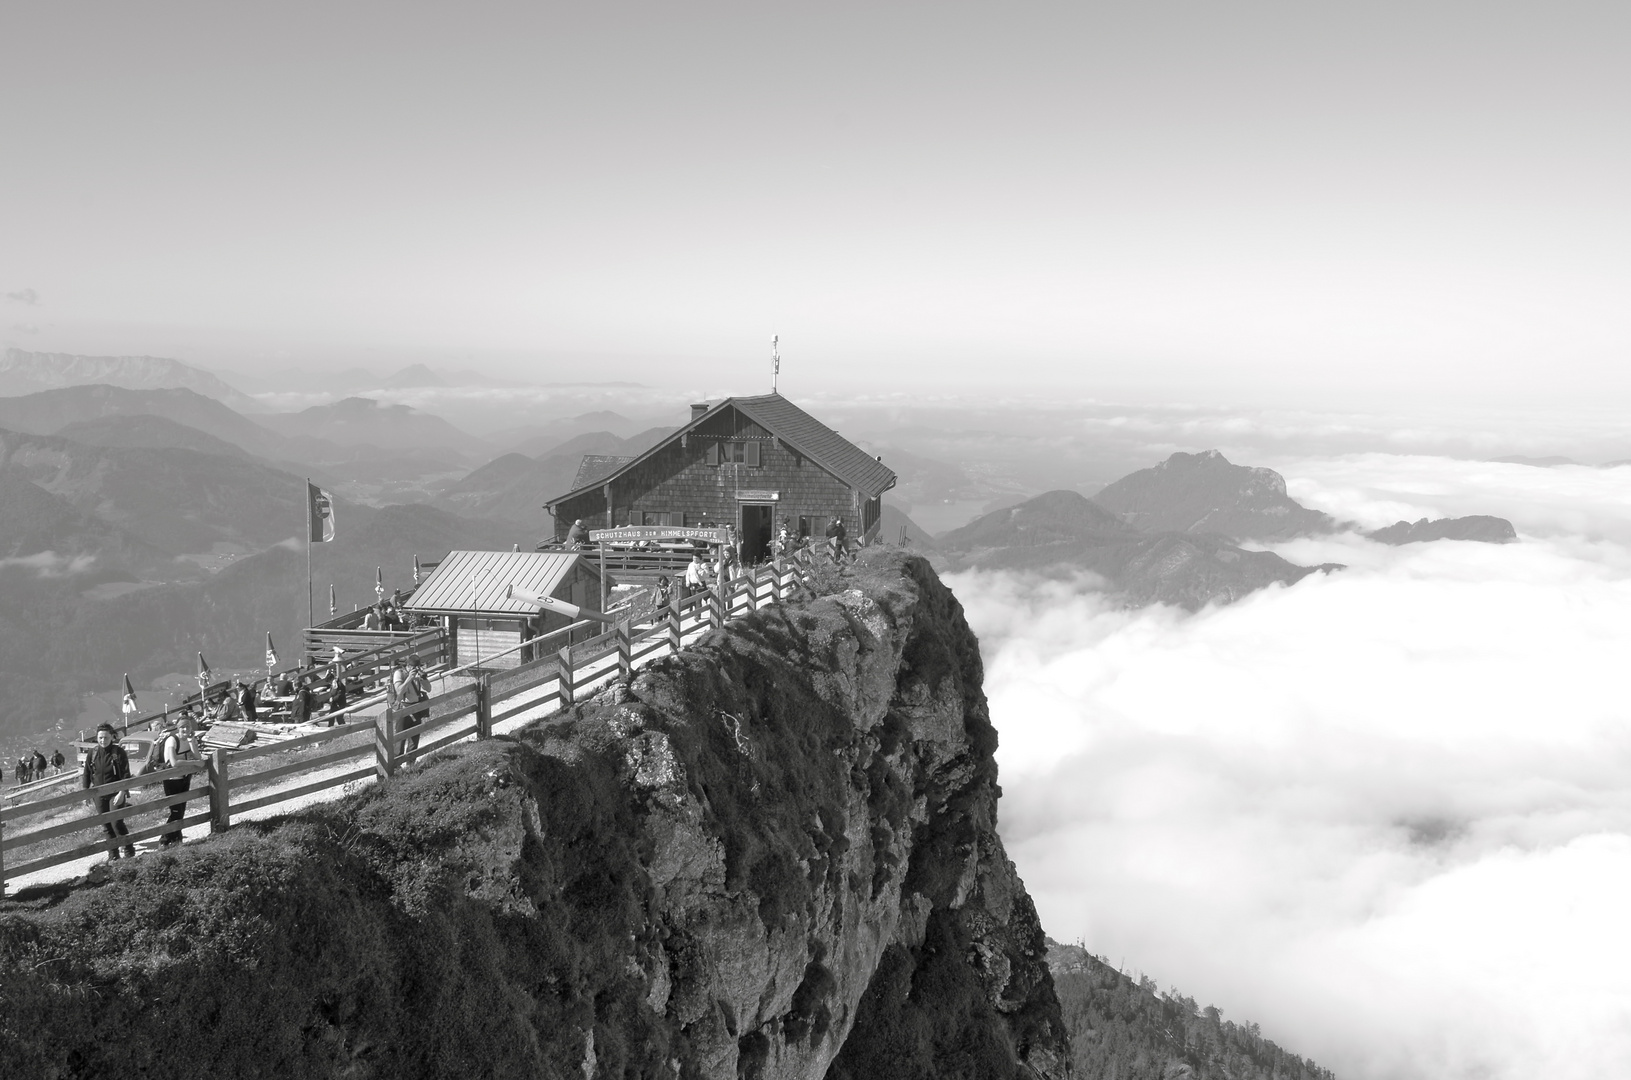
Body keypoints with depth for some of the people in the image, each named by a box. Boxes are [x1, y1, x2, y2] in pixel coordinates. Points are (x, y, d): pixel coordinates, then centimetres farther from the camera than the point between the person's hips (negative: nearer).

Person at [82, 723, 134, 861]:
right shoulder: (92, 753, 0)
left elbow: (126, 774, -9)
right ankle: (113, 854, 18)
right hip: (99, 795, 4)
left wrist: (121, 793, -16)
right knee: (106, 826, 8)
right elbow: (86, 774, 7)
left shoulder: (119, 752, -9)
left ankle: (129, 851, 9)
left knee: (117, 823, -8)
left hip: (115, 794, -4)